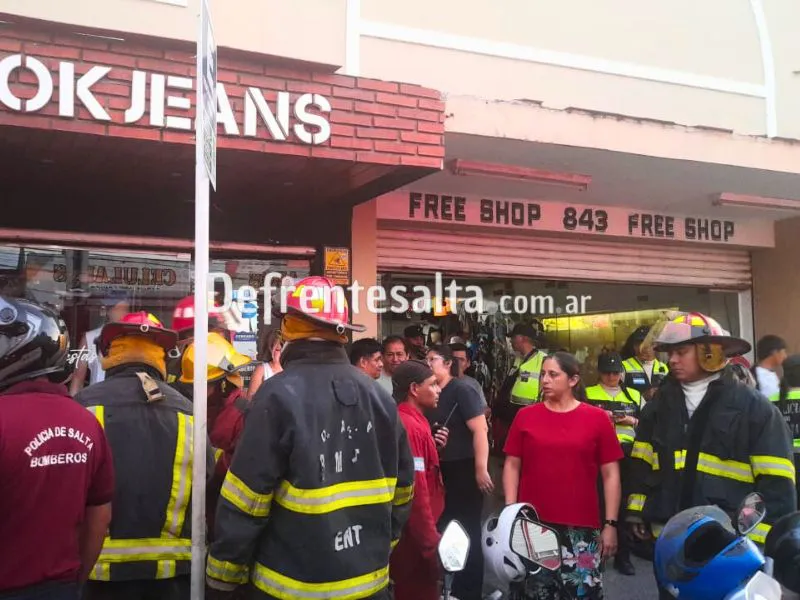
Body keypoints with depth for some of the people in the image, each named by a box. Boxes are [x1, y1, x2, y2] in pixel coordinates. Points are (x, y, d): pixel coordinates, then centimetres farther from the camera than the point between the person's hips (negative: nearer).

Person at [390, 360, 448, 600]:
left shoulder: (409, 420, 10)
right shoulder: (411, 426, -22)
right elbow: (416, 491, -26)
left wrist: (432, 446, 5)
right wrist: (432, 544, -22)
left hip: (412, 532, 10)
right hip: (415, 535, -10)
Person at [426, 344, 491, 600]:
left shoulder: (462, 390, -12)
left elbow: (480, 430, -19)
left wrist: (481, 469, -23)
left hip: (464, 469, -7)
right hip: (441, 470, 7)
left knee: (467, 532, 2)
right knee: (443, 529, 14)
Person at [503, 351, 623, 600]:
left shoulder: (597, 418, -2)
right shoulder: (525, 416, 1)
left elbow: (610, 474, 1)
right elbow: (512, 466, 5)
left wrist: (610, 524, -2)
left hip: (581, 528, -1)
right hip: (533, 524, 1)